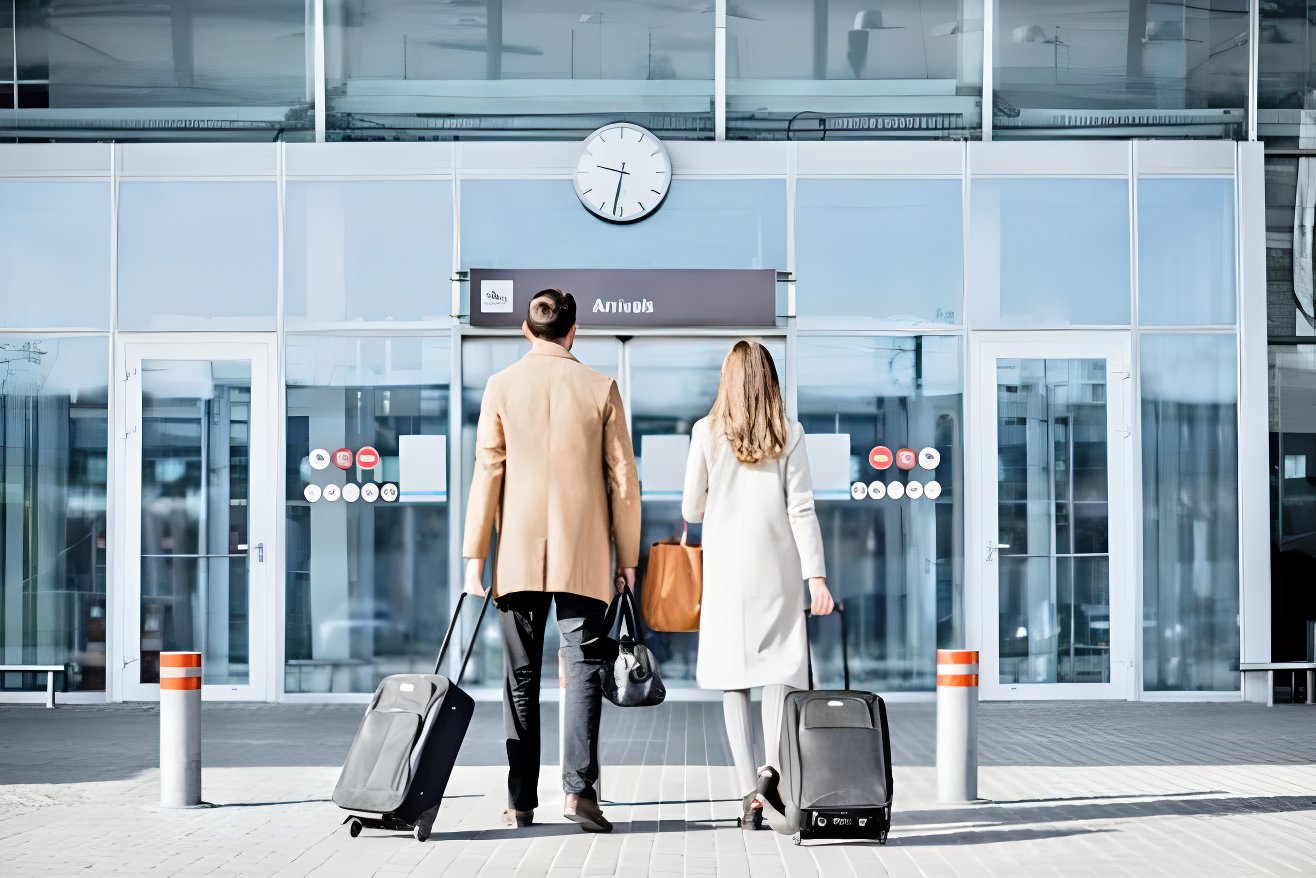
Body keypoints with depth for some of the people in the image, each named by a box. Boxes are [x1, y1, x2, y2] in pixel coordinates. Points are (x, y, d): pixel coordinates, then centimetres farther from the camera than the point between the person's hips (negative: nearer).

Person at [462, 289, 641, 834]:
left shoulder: (501, 386, 2)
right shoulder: (600, 388, 1)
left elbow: (487, 473, 0)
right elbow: (622, 478, 1)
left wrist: (474, 554, 4)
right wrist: (627, 556, 9)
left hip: (518, 555, 1)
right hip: (583, 557, -1)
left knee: (521, 678, 7)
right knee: (584, 667, 1)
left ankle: (520, 802, 7)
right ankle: (579, 787, -13)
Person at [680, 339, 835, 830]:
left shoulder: (707, 432, -1)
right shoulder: (790, 435, -1)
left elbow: (691, 510, 3)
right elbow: (801, 510, -5)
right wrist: (816, 577, -4)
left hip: (726, 570, 0)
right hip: (777, 569, 0)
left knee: (734, 682, 4)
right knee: (779, 676, 2)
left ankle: (750, 796, -2)